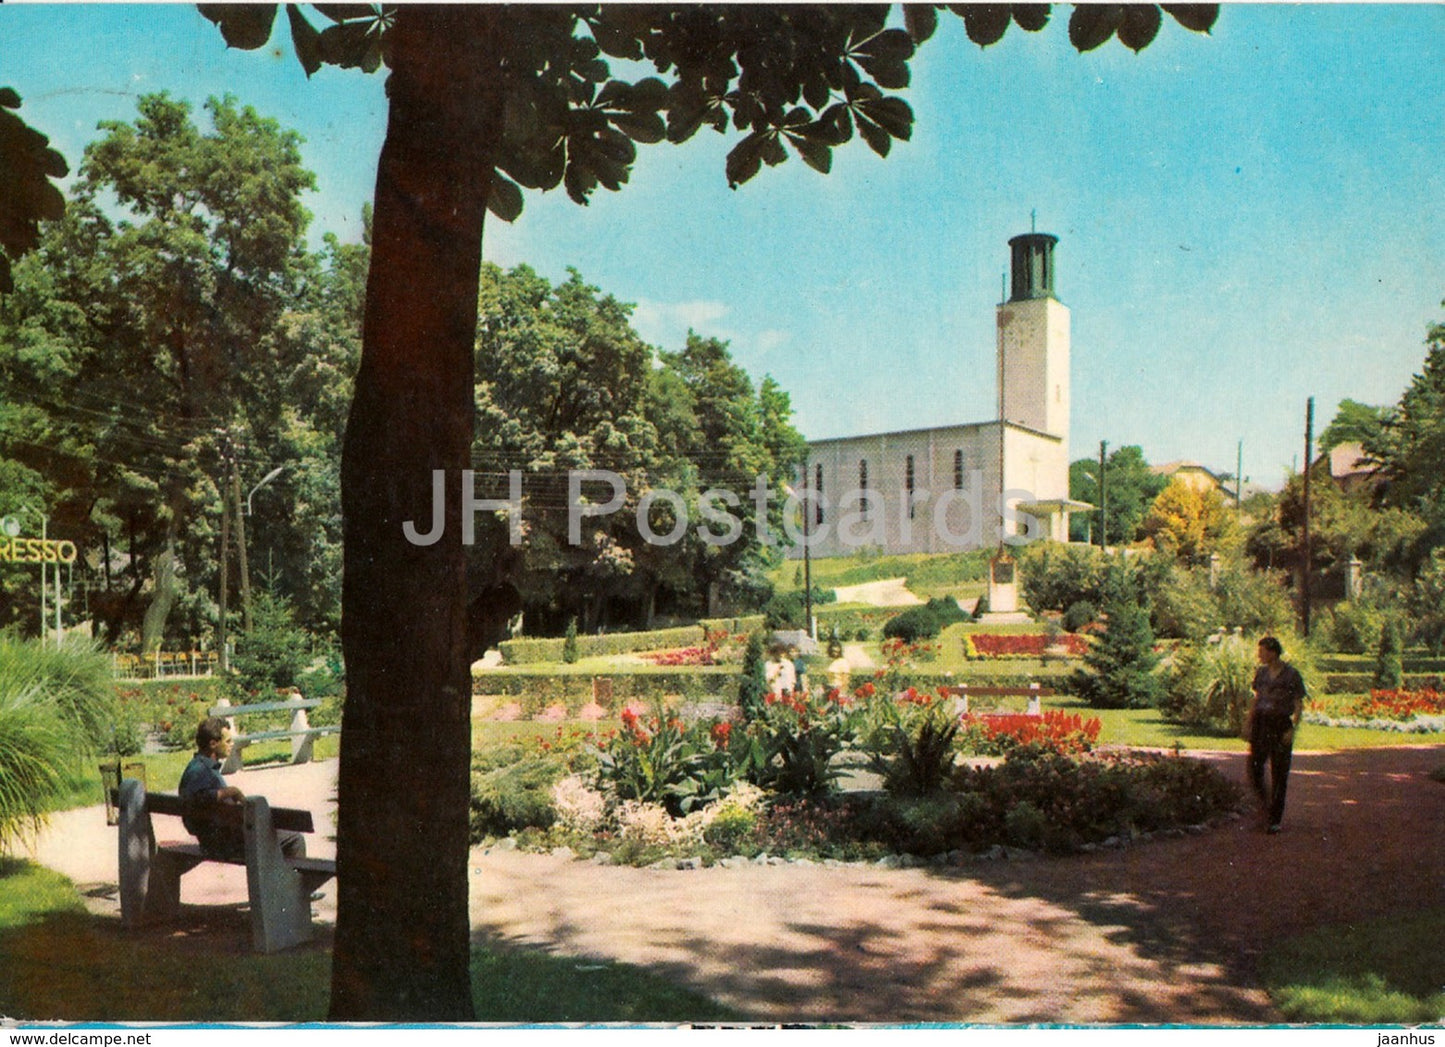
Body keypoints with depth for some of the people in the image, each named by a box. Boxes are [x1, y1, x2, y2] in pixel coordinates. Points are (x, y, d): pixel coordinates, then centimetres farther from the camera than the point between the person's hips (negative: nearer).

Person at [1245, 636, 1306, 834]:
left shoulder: (1292, 675, -5)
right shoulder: (1261, 673, 9)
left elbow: (1299, 706, -4)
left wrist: (1293, 729, -14)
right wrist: (1249, 724, 12)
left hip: (1281, 724, -4)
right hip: (1261, 722, 4)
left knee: (1279, 773, 0)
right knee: (1254, 766, -4)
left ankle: (1275, 819, 8)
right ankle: (1263, 801, 22)